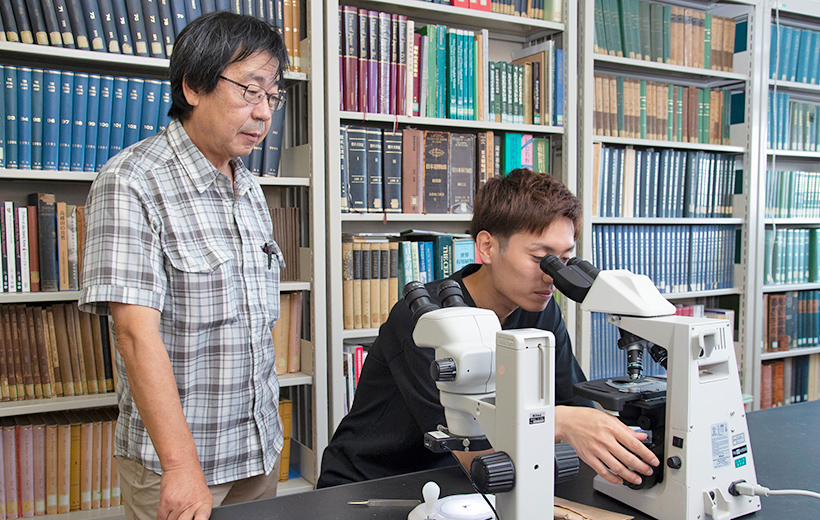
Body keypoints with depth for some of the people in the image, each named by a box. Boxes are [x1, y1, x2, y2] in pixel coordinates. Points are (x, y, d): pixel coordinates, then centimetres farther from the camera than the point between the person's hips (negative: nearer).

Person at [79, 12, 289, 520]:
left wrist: (267, 429, 10)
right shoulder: (132, 182, -15)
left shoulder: (251, 190, 8)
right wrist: (183, 466, -26)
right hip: (174, 461, -6)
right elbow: (138, 331, -23)